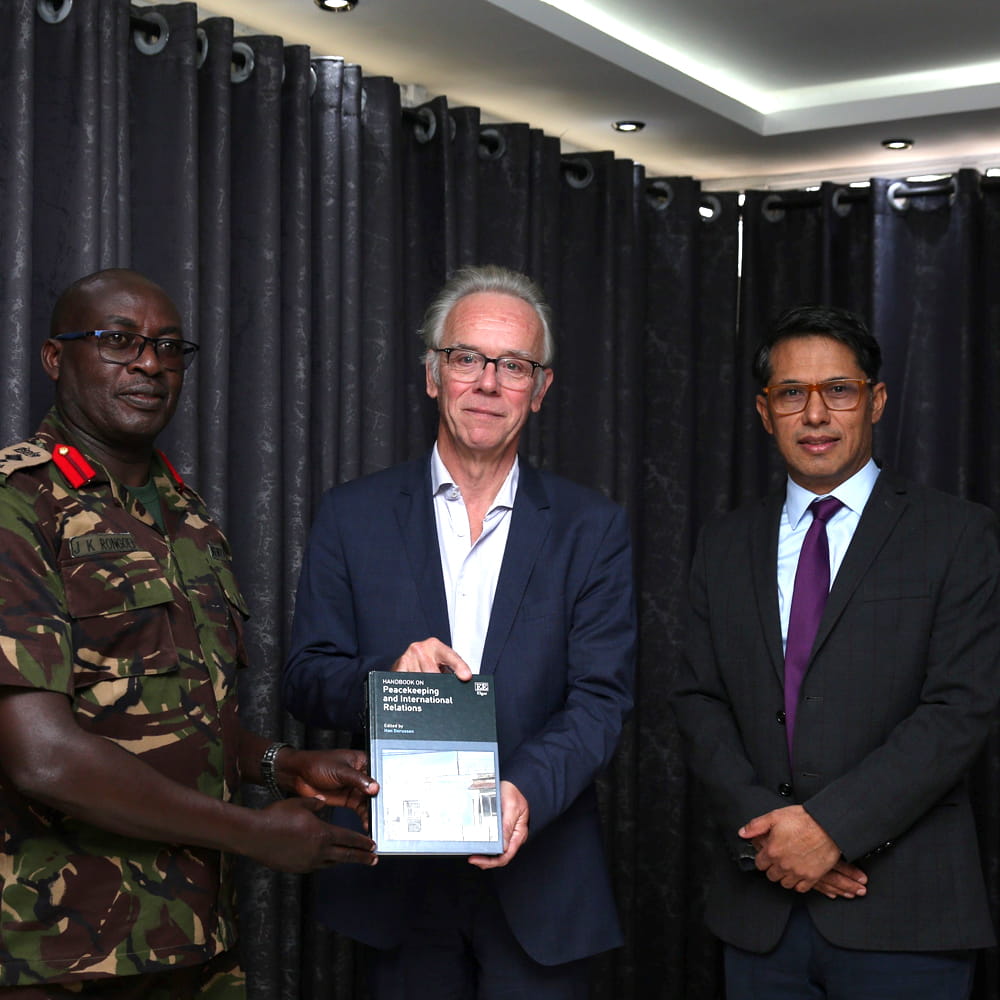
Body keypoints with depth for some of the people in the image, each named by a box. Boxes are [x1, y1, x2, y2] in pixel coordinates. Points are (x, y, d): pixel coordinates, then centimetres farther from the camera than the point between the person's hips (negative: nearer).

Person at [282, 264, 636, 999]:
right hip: (399, 876, 1)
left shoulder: (593, 529, 3)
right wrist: (387, 676, -19)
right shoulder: (353, 517, 4)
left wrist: (529, 789, -22)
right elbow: (305, 682, 2)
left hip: (539, 882, 0)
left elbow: (602, 696, -4)